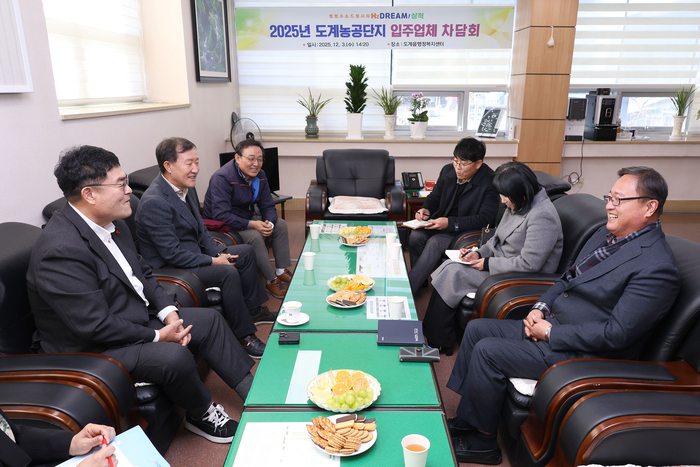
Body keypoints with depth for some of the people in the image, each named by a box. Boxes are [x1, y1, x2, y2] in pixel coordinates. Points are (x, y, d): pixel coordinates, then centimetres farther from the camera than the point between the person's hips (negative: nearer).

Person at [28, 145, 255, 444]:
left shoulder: (112, 222, 0)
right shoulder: (62, 251, -29)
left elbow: (142, 272, 11)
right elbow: (96, 327, -29)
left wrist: (168, 312, -3)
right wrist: (158, 336, -18)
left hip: (138, 316, 10)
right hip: (92, 348, -10)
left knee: (210, 319, 7)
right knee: (175, 357, -30)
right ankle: (202, 414, 2)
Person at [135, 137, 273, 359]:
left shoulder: (186, 187, 3)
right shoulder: (154, 202, -26)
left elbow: (200, 230, 12)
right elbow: (172, 253, -26)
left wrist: (220, 252, -3)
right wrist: (213, 261, -20)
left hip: (193, 253, 10)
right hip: (170, 268, -10)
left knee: (246, 252, 10)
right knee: (228, 272, -28)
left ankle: (252, 310, 22)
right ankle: (245, 336, -13)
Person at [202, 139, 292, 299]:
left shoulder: (259, 175, -1)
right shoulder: (222, 178, -26)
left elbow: (268, 206, 2)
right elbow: (221, 215, -32)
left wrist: (269, 223, -22)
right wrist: (252, 224, -36)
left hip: (246, 219, 8)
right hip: (221, 226, -8)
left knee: (280, 224, -2)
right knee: (255, 236, -31)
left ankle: (282, 271, 2)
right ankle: (271, 281, -18)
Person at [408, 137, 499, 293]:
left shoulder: (490, 183, -18)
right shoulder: (448, 170, 0)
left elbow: (485, 219, -20)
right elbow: (434, 196, 16)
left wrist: (450, 223, -26)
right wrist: (426, 209, -8)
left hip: (468, 229, -6)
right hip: (442, 220, 6)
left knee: (435, 242, -29)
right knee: (415, 237, -22)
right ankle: (419, 281, -5)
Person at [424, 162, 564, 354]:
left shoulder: (542, 216, -24)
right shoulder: (517, 205, 5)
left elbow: (529, 264, -26)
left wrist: (488, 264, -19)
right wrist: (479, 253, 0)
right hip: (500, 264, 10)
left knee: (453, 274, -15)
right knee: (449, 268, -5)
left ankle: (438, 341, 1)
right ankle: (430, 331, 2)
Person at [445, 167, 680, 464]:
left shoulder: (657, 268, -21)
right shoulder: (607, 234, 8)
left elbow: (617, 333, -25)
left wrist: (550, 333, -19)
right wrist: (541, 307, 1)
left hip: (582, 352, -9)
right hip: (551, 325, 10)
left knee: (487, 351, -18)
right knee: (476, 329, 4)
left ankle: (483, 442, 3)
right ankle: (464, 419, 12)